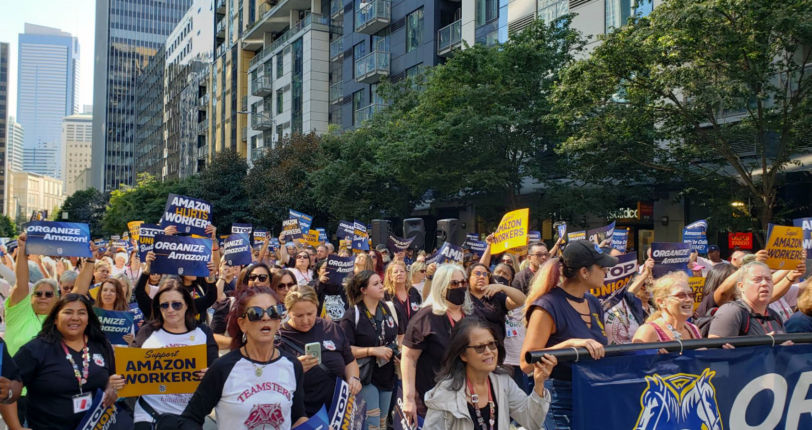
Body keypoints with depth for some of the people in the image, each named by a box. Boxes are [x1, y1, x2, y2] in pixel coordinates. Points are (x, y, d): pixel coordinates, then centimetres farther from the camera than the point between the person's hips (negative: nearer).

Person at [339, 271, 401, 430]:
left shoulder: (389, 308, 3)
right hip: (365, 376, -6)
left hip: (387, 375, 6)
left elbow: (399, 335, 18)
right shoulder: (352, 315, -15)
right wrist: (373, 350, -24)